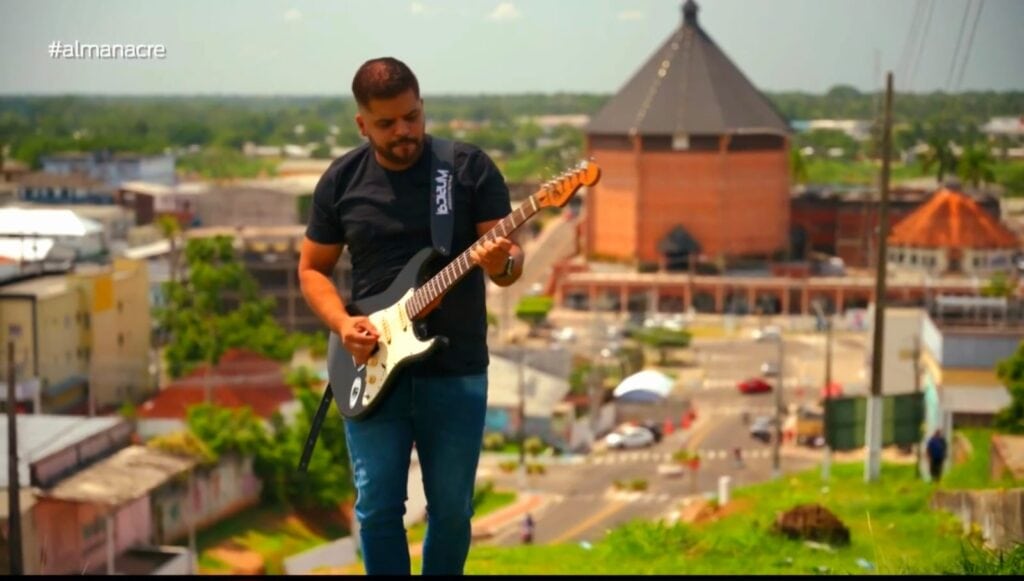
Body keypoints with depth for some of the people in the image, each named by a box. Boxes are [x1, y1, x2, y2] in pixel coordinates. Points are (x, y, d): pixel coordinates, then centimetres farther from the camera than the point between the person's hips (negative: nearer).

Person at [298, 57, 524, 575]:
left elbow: (510, 256, -5)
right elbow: (312, 269, 10)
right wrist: (341, 325, -8)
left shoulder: (471, 167, -4)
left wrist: (501, 264, -29)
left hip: (457, 370, -1)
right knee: (377, 508, 1)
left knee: (451, 509, 7)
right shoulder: (341, 180, 3)